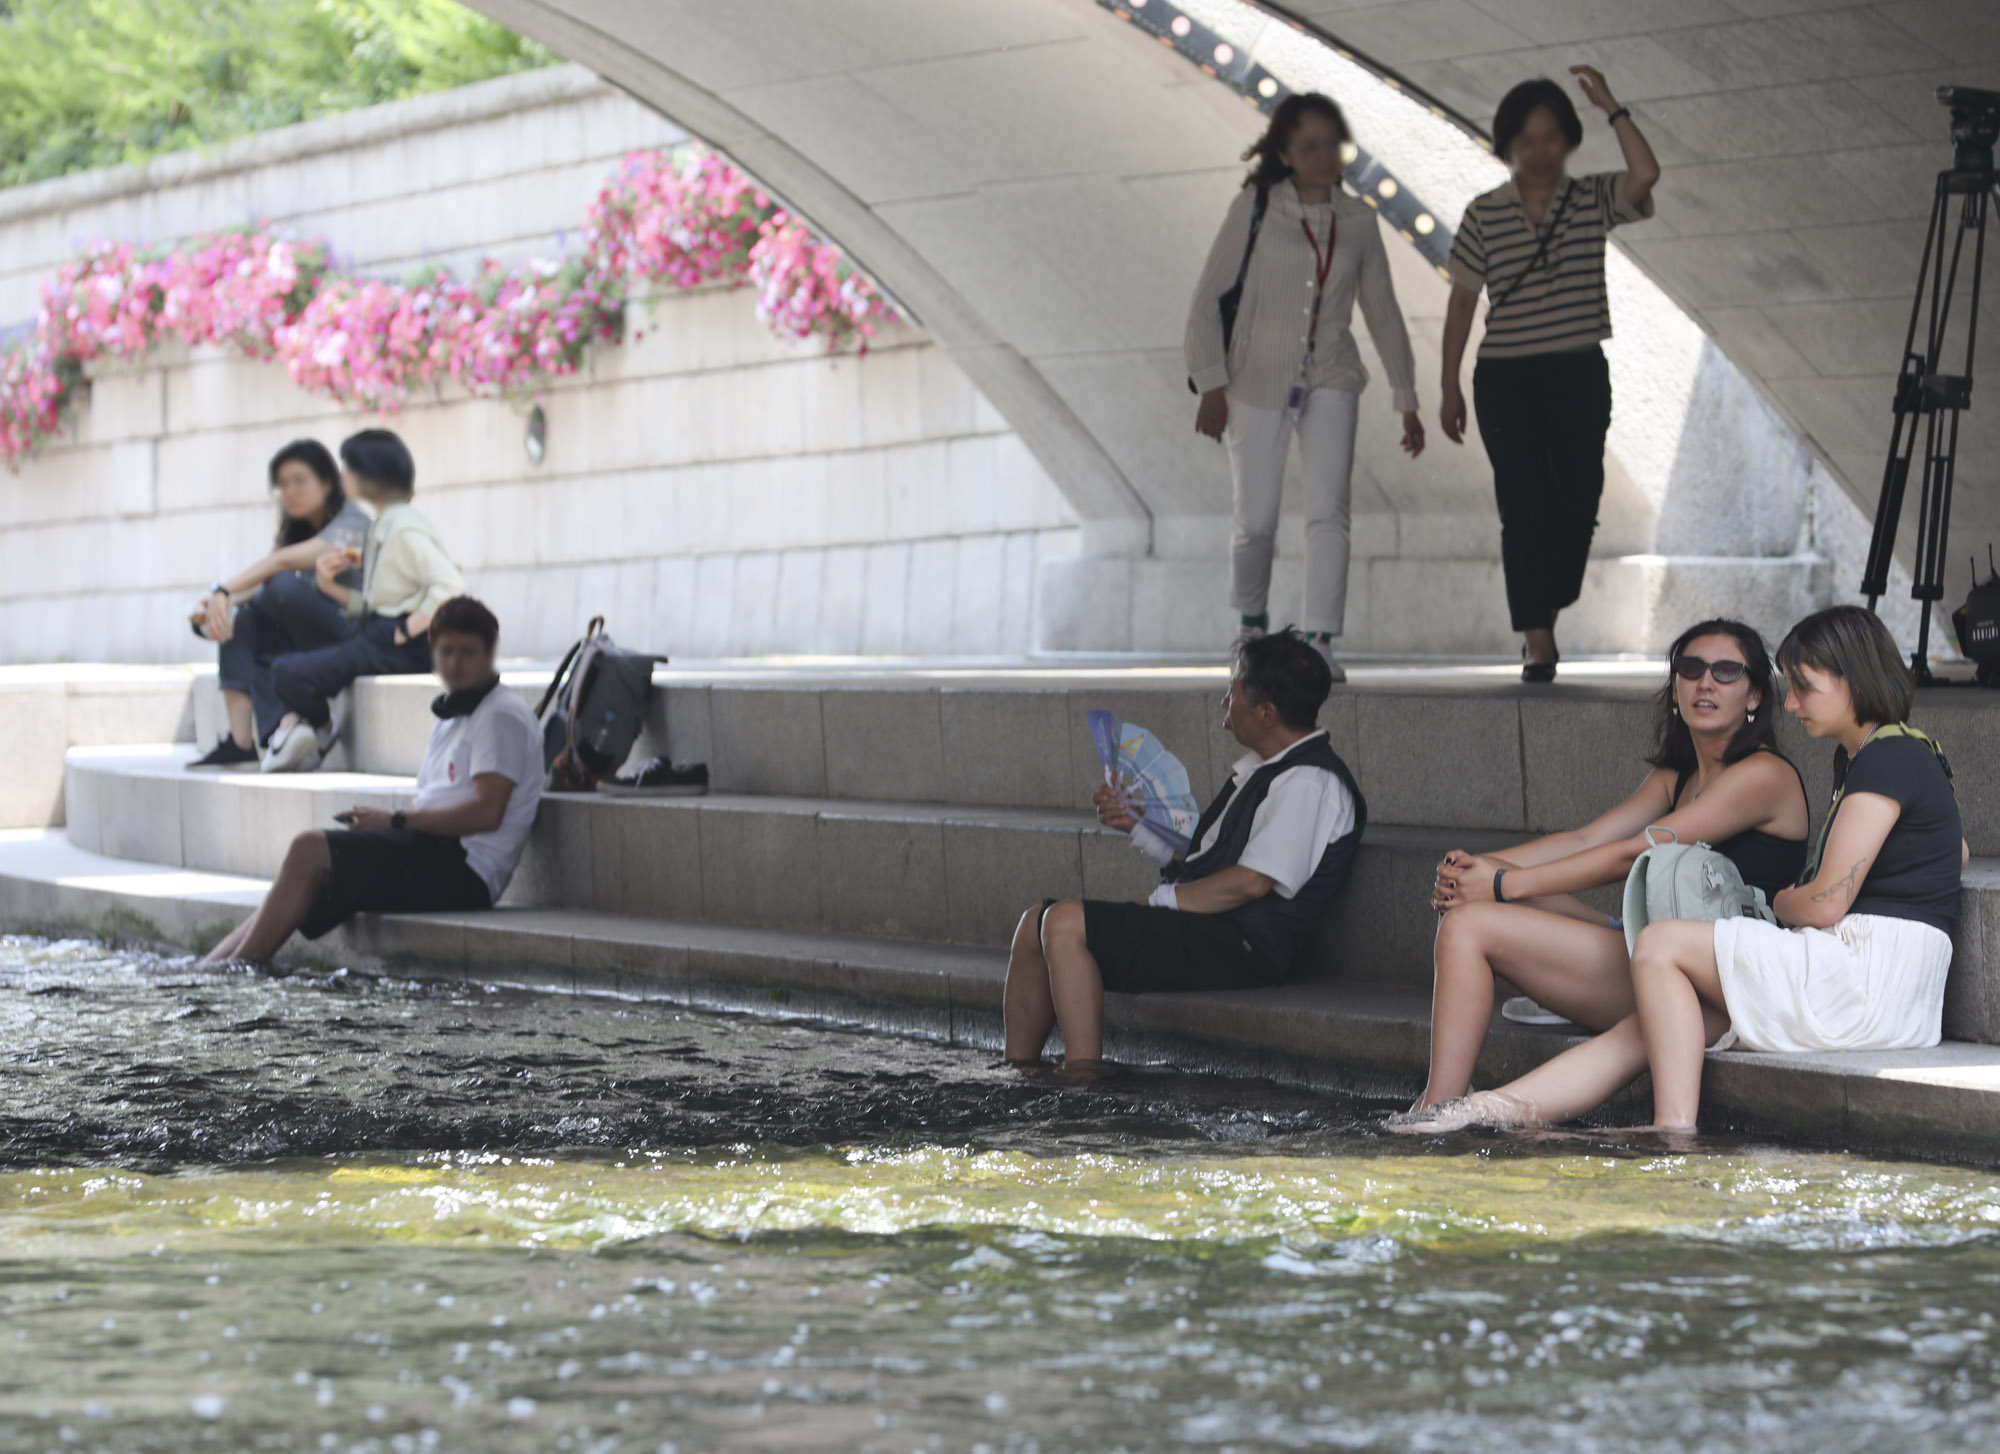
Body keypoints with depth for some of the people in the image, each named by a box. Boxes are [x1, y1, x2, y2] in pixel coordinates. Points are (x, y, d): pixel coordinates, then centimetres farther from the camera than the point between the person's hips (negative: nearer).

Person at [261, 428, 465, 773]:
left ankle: (323, 728, 7)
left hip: (401, 650, -11)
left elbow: (451, 586, -26)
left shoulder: (405, 529, -13)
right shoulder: (384, 525, 18)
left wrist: (406, 631, -21)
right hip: (374, 636, 11)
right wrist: (331, 587, 6)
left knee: (289, 674, -19)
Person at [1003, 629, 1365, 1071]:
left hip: (1243, 947, -10)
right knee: (1036, 924, 4)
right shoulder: (1258, 768, 20)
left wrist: (1161, 901, -13)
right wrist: (1135, 824, 16)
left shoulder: (1310, 782, -12)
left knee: (1066, 923, -23)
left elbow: (1251, 882, -20)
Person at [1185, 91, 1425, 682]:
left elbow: (1383, 314, 13)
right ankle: (1252, 623, 29)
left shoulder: (1357, 220, 6)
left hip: (1330, 380, 2)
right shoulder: (1253, 209, -3)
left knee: (1328, 509, -16)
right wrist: (1211, 385, -12)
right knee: (1256, 522, 2)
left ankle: (1320, 642, -19)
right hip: (1258, 382, -2)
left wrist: (1407, 401, 10)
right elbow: (1207, 302, -3)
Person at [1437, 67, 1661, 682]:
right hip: (1506, 380, -1)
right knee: (1525, 504, -6)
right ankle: (1537, 640, -5)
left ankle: (1542, 615, 26)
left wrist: (1612, 108, -17)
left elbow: (1646, 174, -18)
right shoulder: (1484, 215, 2)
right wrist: (1450, 389, 6)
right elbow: (1462, 302, 6)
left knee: (1578, 501, 4)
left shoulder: (1592, 200, 3)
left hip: (1580, 376, 1)